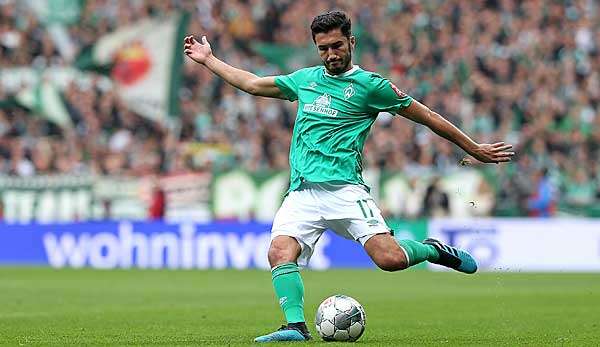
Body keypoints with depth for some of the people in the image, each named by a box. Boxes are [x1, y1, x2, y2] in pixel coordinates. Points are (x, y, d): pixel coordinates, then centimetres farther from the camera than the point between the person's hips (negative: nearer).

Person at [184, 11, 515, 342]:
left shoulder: (369, 84, 4)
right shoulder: (305, 79, 19)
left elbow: (428, 117, 8)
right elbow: (253, 84, 33)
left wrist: (475, 149, 10)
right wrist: (208, 59, 35)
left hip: (343, 189, -4)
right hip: (301, 194, 4)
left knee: (390, 259, -20)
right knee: (280, 253, -23)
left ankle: (433, 250, 10)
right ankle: (295, 326, -24)